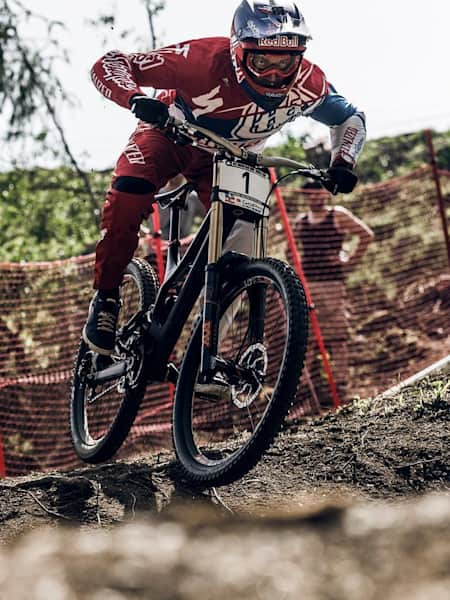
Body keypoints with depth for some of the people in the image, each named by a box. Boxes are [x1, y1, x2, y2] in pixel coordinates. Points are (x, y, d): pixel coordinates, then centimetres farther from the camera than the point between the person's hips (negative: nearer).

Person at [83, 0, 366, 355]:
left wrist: (343, 163, -24)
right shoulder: (204, 60, -39)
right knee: (127, 196, -31)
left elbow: (351, 118, -4)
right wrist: (137, 99, -57)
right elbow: (109, 65, -36)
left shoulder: (308, 84, -28)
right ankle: (106, 299, -12)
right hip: (170, 135, -3)